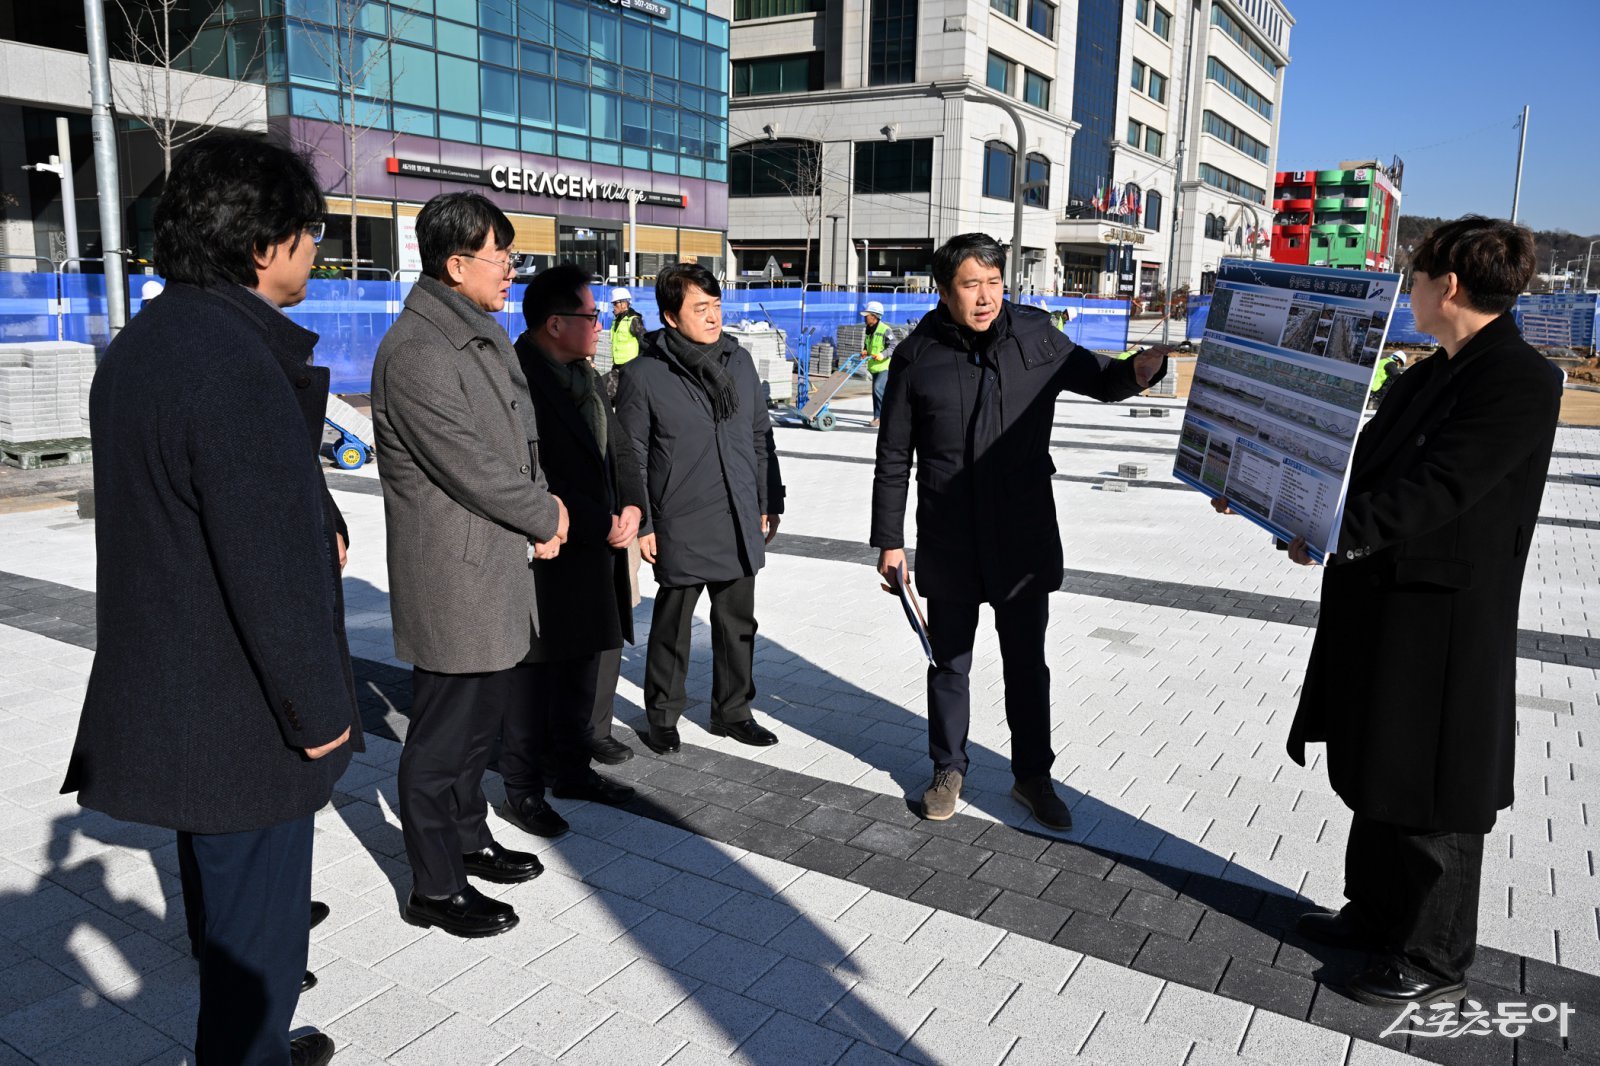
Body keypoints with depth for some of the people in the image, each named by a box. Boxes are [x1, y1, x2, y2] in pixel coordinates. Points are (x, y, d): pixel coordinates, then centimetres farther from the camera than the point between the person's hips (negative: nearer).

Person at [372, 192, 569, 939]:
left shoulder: (485, 335, 12)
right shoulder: (417, 352, -20)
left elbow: (522, 434, 16)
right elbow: (471, 466, -21)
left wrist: (545, 505, 0)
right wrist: (546, 519, -7)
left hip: (499, 569, 10)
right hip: (453, 576, -10)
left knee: (481, 715, 22)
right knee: (443, 733, 4)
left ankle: (468, 838, 41)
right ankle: (435, 887, 20)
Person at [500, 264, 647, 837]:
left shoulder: (583, 374, 11)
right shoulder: (518, 378, -18)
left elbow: (618, 446, 15)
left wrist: (631, 506, -2)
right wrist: (601, 525, -18)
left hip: (595, 554, 9)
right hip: (544, 556, -9)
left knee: (582, 667, 19)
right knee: (536, 673, 3)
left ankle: (571, 768, 35)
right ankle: (522, 790, 19)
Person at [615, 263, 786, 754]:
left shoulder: (739, 361, 6)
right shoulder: (643, 375, -8)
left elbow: (760, 437, 13)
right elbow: (630, 458, -5)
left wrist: (770, 502, 12)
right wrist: (640, 525, -7)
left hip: (740, 523, 5)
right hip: (681, 526, -5)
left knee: (738, 622, 14)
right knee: (673, 624, 8)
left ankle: (732, 709, 31)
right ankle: (662, 715, 27)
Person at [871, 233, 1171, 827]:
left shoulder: (1036, 337, -2)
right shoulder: (917, 356, -5)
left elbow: (1097, 380, 12)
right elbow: (893, 459, 0)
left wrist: (1141, 369, -11)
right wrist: (889, 541, -1)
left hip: (1025, 540, 1)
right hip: (947, 544, -1)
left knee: (1027, 664, 12)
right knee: (949, 663, 14)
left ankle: (1032, 777, 30)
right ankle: (948, 768, 34)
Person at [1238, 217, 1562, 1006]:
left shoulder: (1522, 381, -17)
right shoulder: (1427, 376, 11)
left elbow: (1436, 488, -26)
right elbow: (1360, 462, 14)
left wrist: (1337, 535, -32)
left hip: (1446, 622, -9)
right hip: (1380, 602, 9)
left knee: (1431, 797, 5)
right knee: (1375, 772, 20)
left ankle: (1434, 962, 23)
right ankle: (1376, 916, 37)